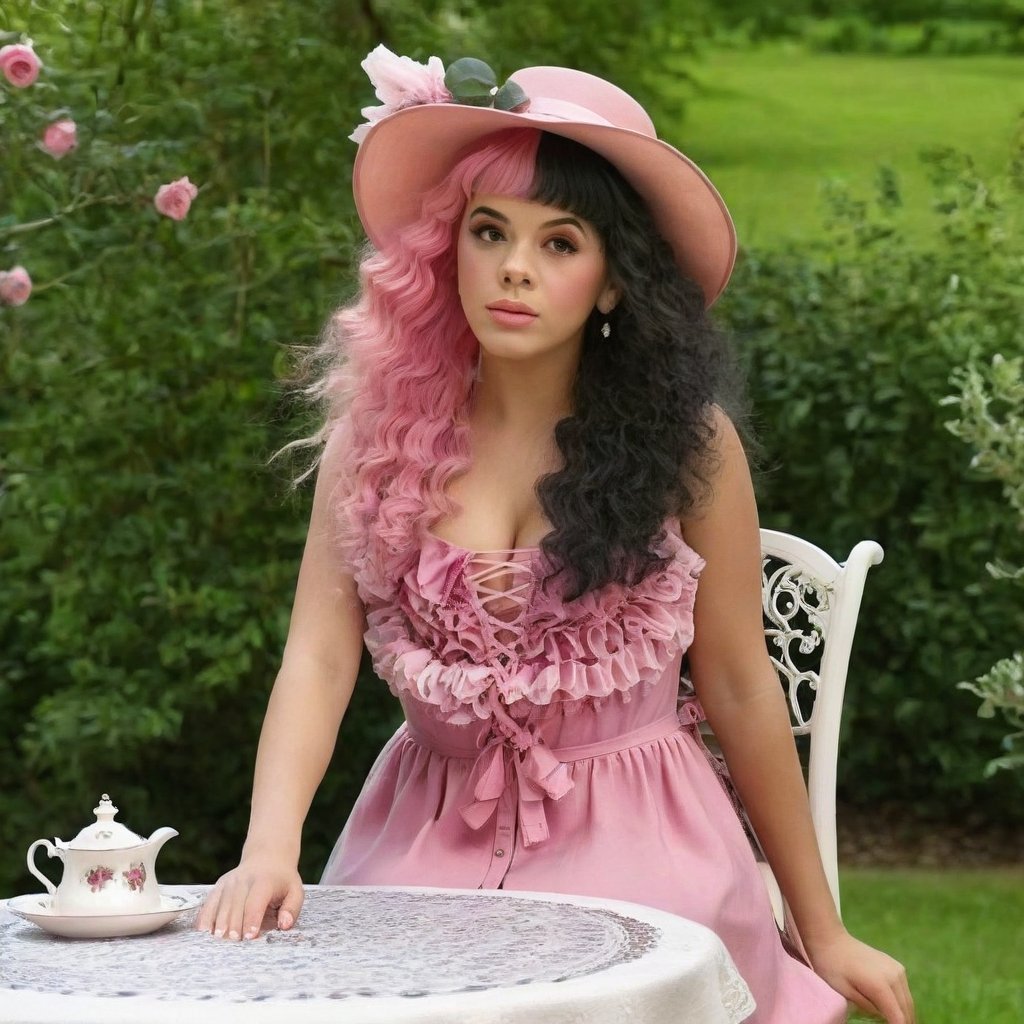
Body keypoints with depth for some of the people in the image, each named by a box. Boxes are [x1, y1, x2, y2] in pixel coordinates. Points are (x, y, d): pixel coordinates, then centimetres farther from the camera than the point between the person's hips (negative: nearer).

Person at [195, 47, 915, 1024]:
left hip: (630, 846, -1)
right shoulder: (379, 429, -1)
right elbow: (318, 658, -7)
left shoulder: (684, 440, -4)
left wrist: (822, 933, 9)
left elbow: (740, 688, 3)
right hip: (426, 841, 2)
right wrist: (268, 850, -25)